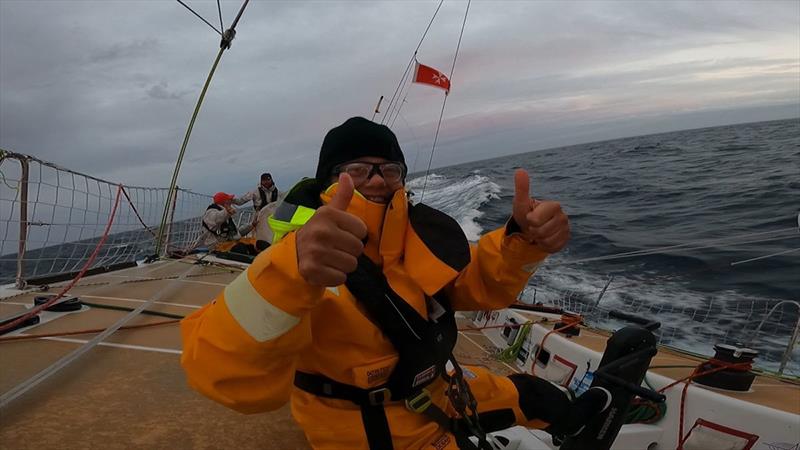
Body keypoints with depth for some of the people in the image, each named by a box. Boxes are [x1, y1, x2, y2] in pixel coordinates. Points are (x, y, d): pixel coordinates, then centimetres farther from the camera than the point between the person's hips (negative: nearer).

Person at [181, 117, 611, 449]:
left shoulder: (412, 231, -10)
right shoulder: (302, 258, -31)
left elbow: (479, 282, 0)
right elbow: (224, 372, -45)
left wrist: (523, 238, -22)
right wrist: (289, 274, -65)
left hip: (435, 391, 7)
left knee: (526, 394, 26)